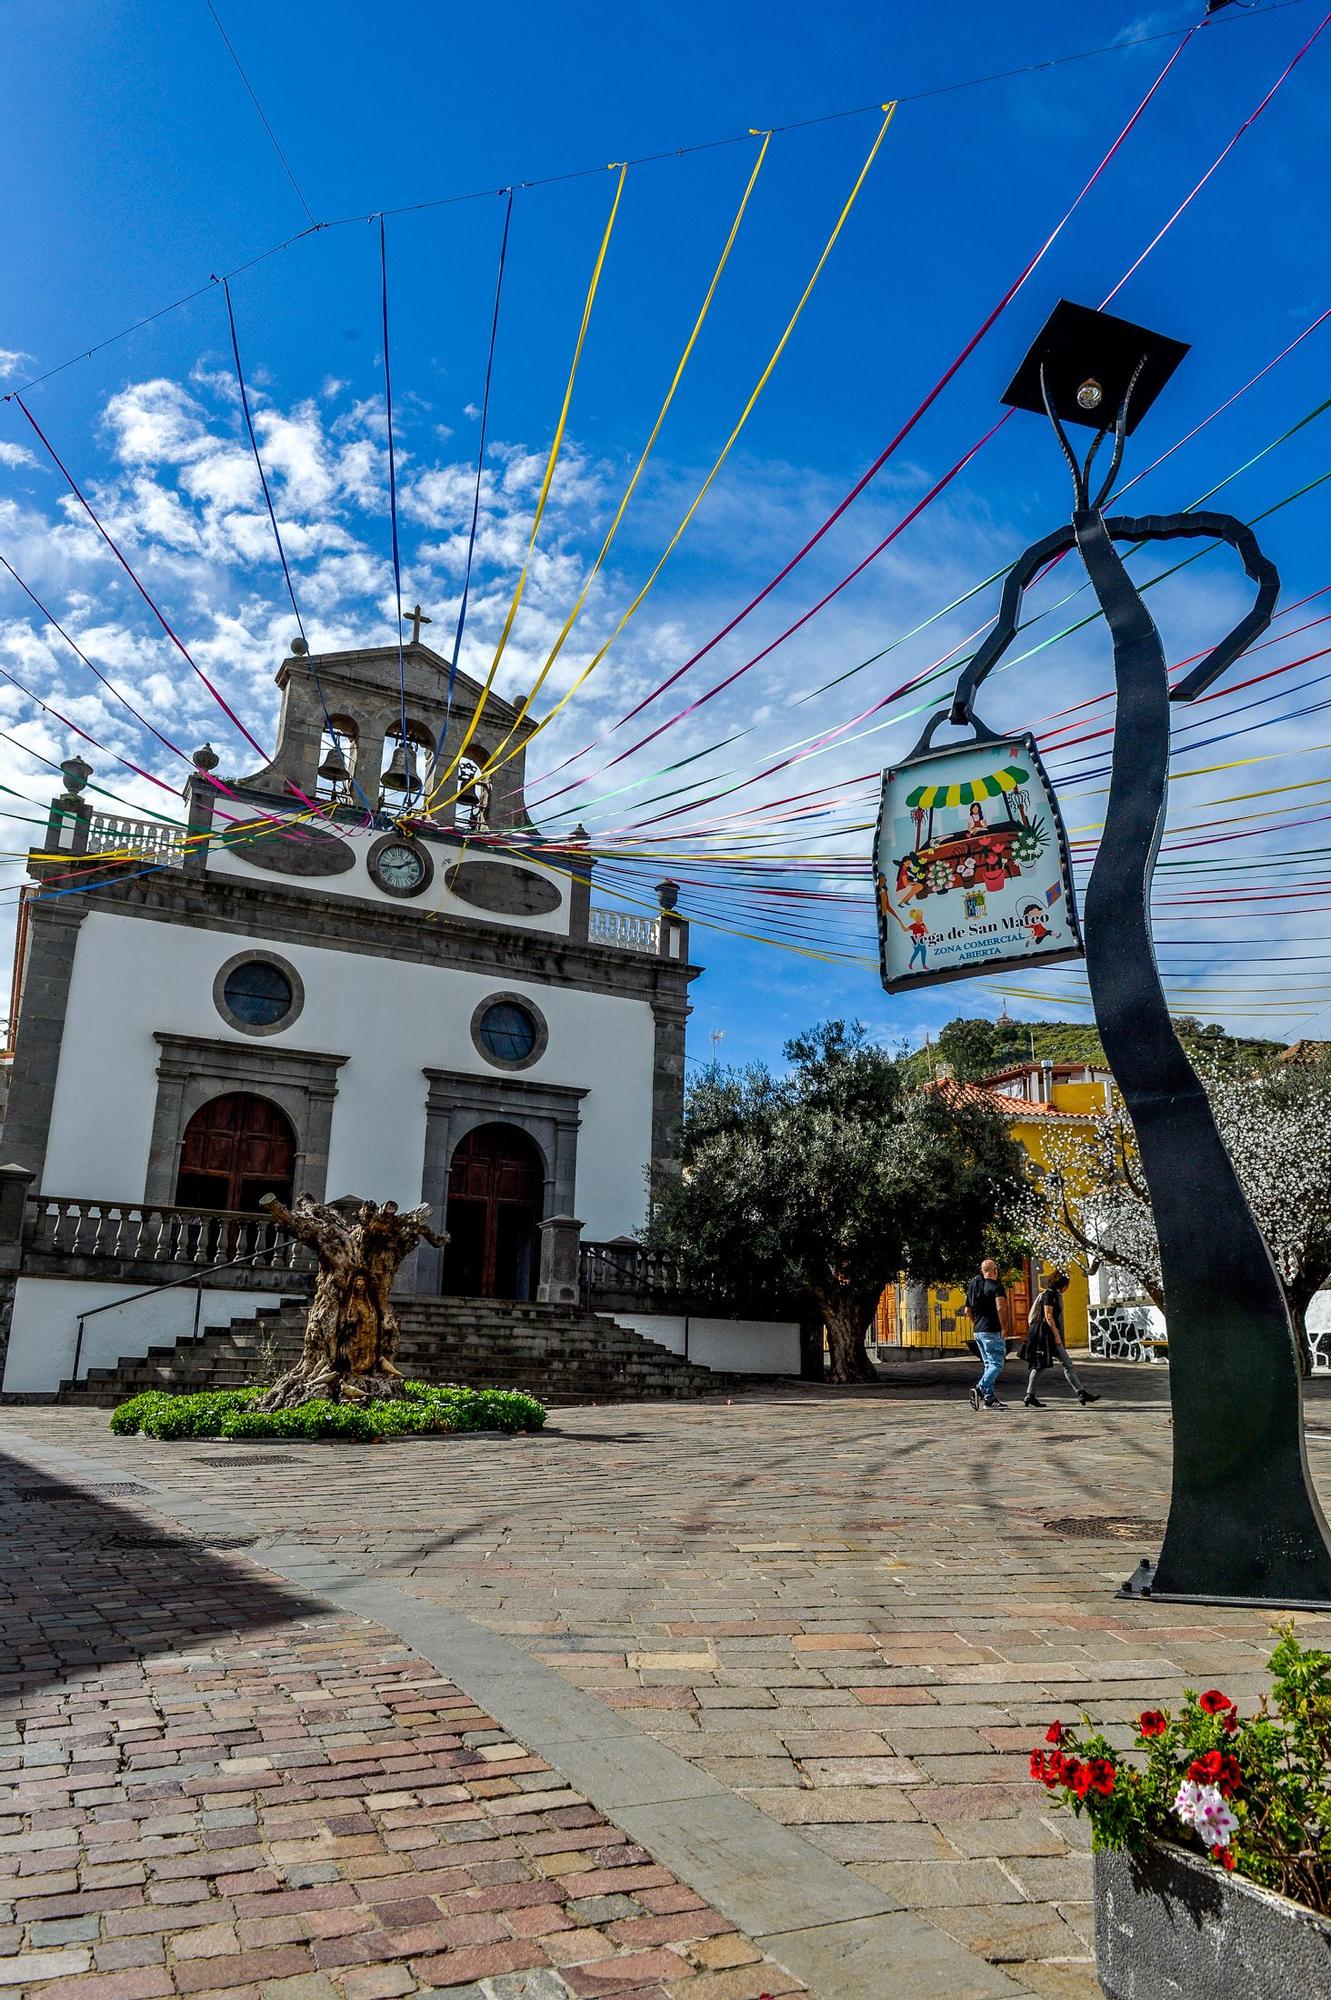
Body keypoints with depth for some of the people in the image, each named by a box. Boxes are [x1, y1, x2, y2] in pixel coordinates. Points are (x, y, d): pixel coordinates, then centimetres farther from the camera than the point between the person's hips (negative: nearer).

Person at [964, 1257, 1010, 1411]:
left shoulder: (973, 1285, 13)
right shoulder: (996, 1285, -9)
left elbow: (968, 1310, 16)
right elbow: (1000, 1308, -21)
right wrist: (1004, 1328, -14)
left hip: (978, 1331, 8)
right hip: (992, 1331, -8)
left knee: (989, 1365, 14)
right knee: (997, 1365, -6)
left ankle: (989, 1398, 12)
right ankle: (980, 1389, -24)